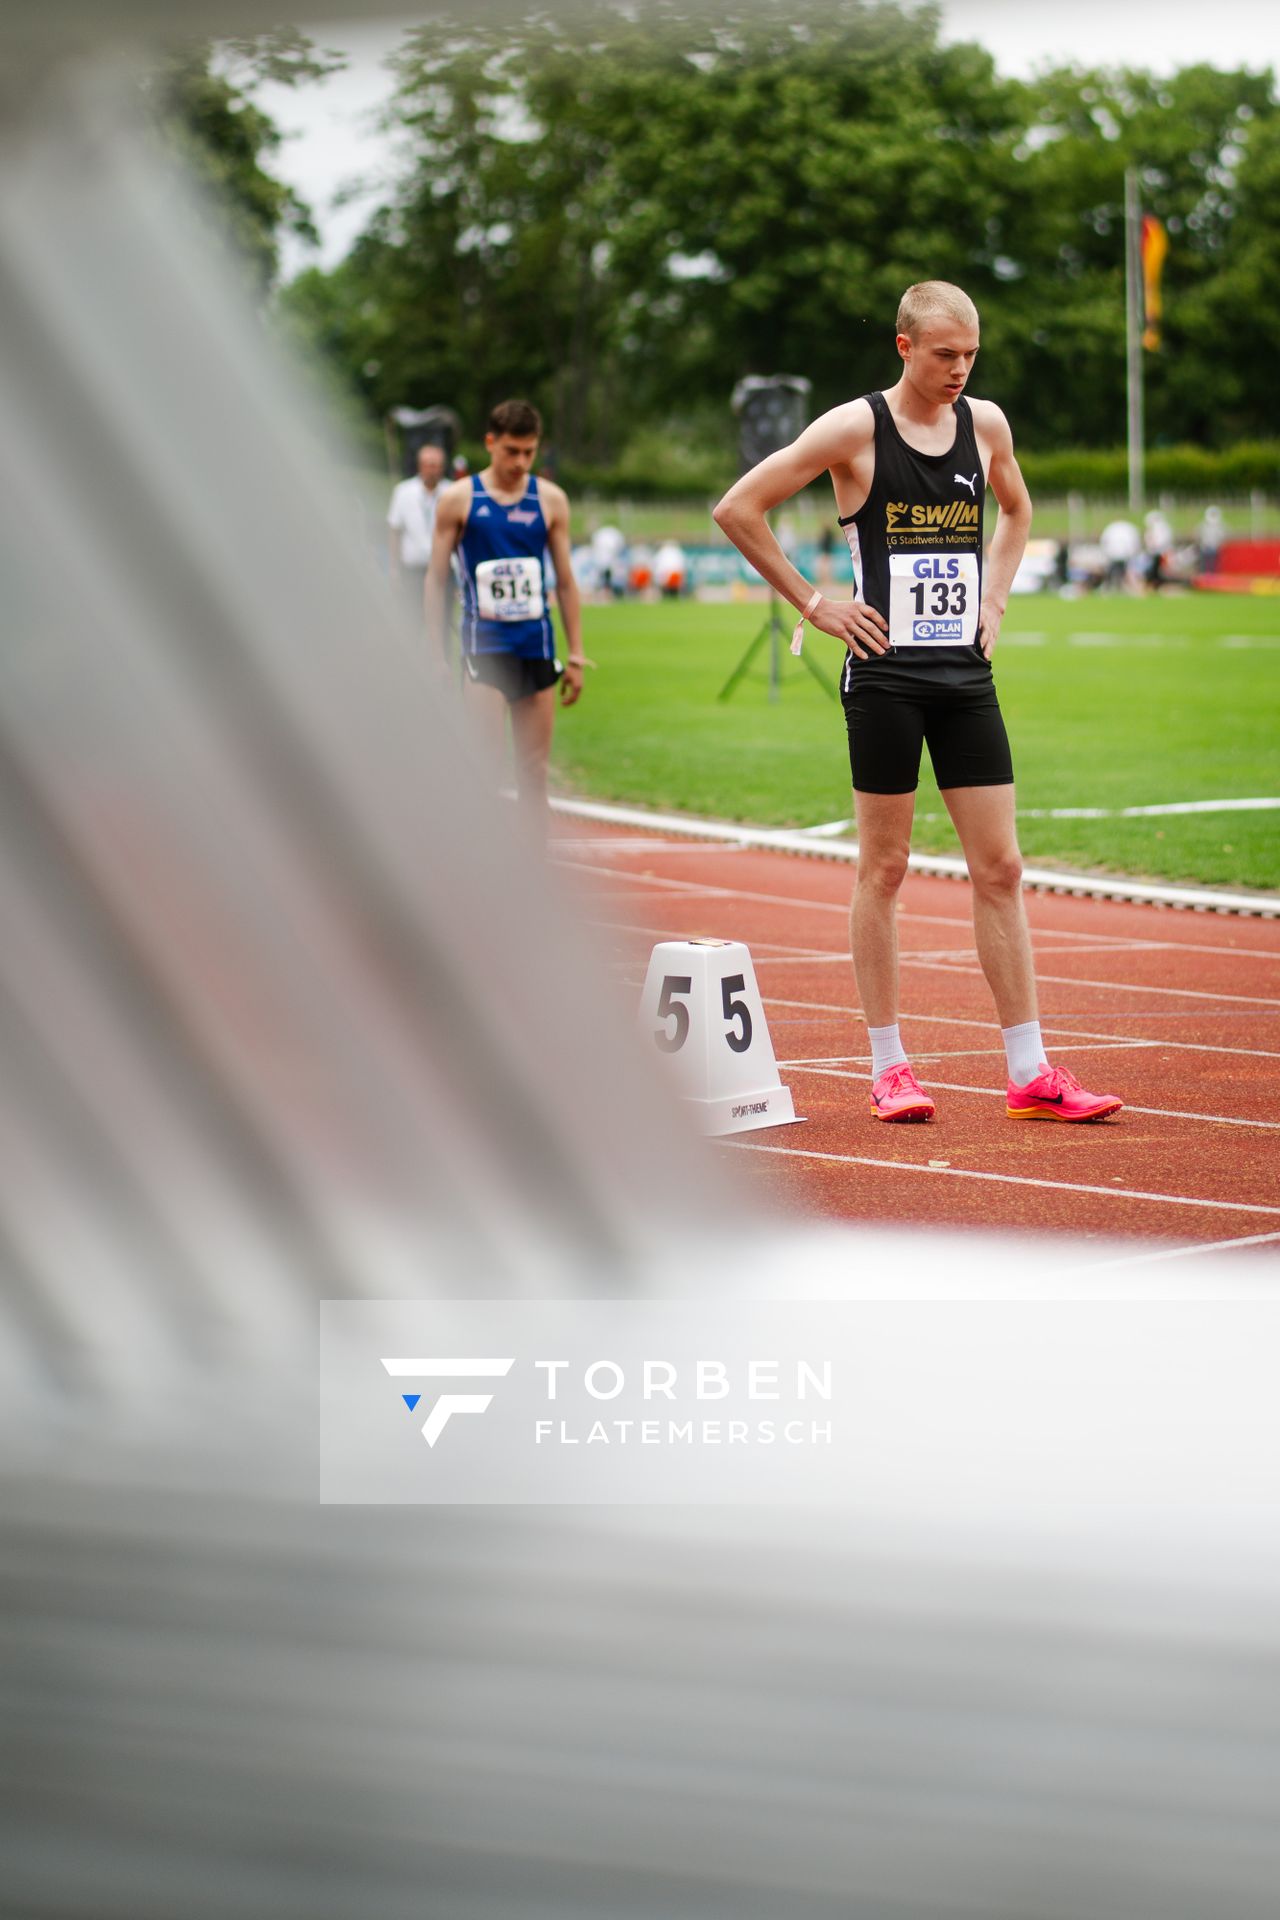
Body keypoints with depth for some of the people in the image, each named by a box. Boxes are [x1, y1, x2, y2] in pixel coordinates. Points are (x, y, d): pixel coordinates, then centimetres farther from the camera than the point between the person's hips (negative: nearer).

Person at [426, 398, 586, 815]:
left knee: (534, 765, 3)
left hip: (536, 646, 3)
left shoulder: (551, 500, 6)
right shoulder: (458, 499, 0)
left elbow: (565, 582, 10)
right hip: (483, 644, -3)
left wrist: (575, 656, 7)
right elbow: (436, 578, 2)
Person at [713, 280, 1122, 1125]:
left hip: (966, 672, 4)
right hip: (887, 671, -4)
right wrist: (812, 603, -5)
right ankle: (889, 1068, 9)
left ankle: (1031, 1073, 3)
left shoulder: (986, 422, 7)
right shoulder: (856, 429, -7)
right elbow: (738, 508, -6)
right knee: (884, 867, 2)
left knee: (1000, 868, 1)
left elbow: (1017, 509, 28)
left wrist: (994, 598, 14)